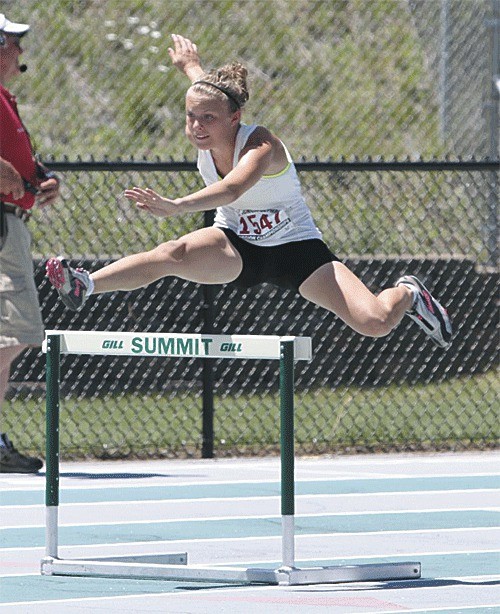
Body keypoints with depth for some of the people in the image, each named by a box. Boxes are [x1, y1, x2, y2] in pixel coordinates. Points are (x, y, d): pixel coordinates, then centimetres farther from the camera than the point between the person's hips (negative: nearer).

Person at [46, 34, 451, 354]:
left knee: (376, 323, -17)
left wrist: (175, 207, -70)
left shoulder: (262, 146, -30)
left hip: (294, 247, -4)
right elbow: (211, 88, 16)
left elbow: (231, 189, -53)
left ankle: (407, 294, 17)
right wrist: (191, 66, 39)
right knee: (170, 256, -31)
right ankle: (85, 286, -38)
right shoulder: (204, 138, -11)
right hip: (235, 246, 4)